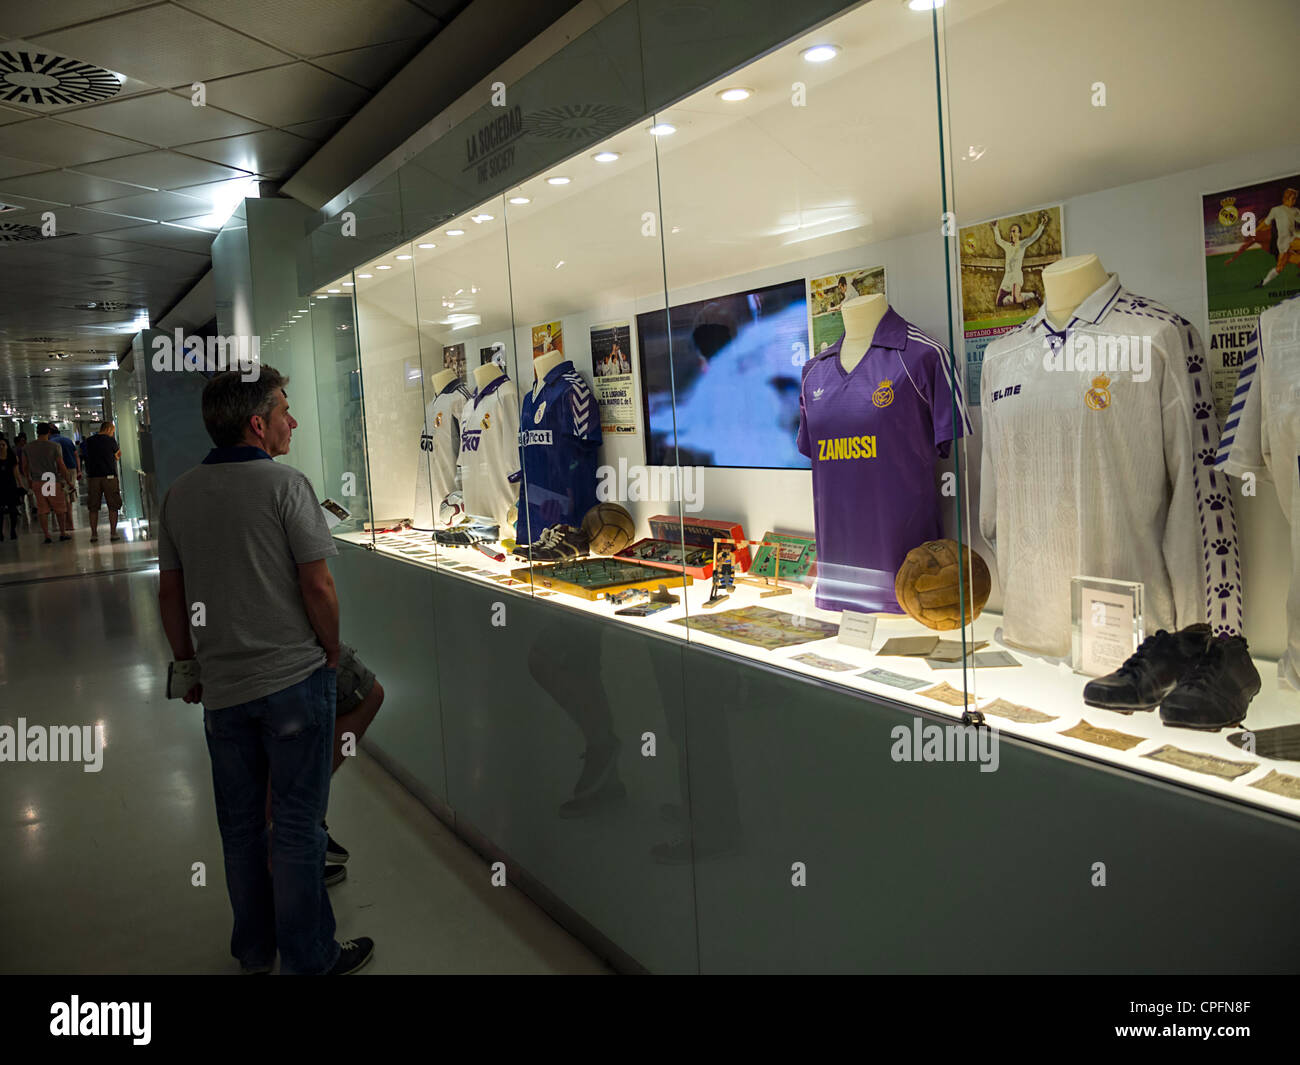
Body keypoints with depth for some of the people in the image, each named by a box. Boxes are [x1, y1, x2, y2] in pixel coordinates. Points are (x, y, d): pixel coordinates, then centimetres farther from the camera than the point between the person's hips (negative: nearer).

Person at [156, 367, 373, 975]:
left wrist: (189, 665, 20)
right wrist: (331, 653, -1)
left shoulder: (180, 495, 4)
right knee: (297, 825, 6)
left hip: (221, 689, 6)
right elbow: (318, 587, -16)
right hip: (294, 679, -5)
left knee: (240, 824, 18)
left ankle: (254, 951, 34)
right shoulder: (285, 485, -14)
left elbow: (170, 594, 10)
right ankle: (308, 958, 19)